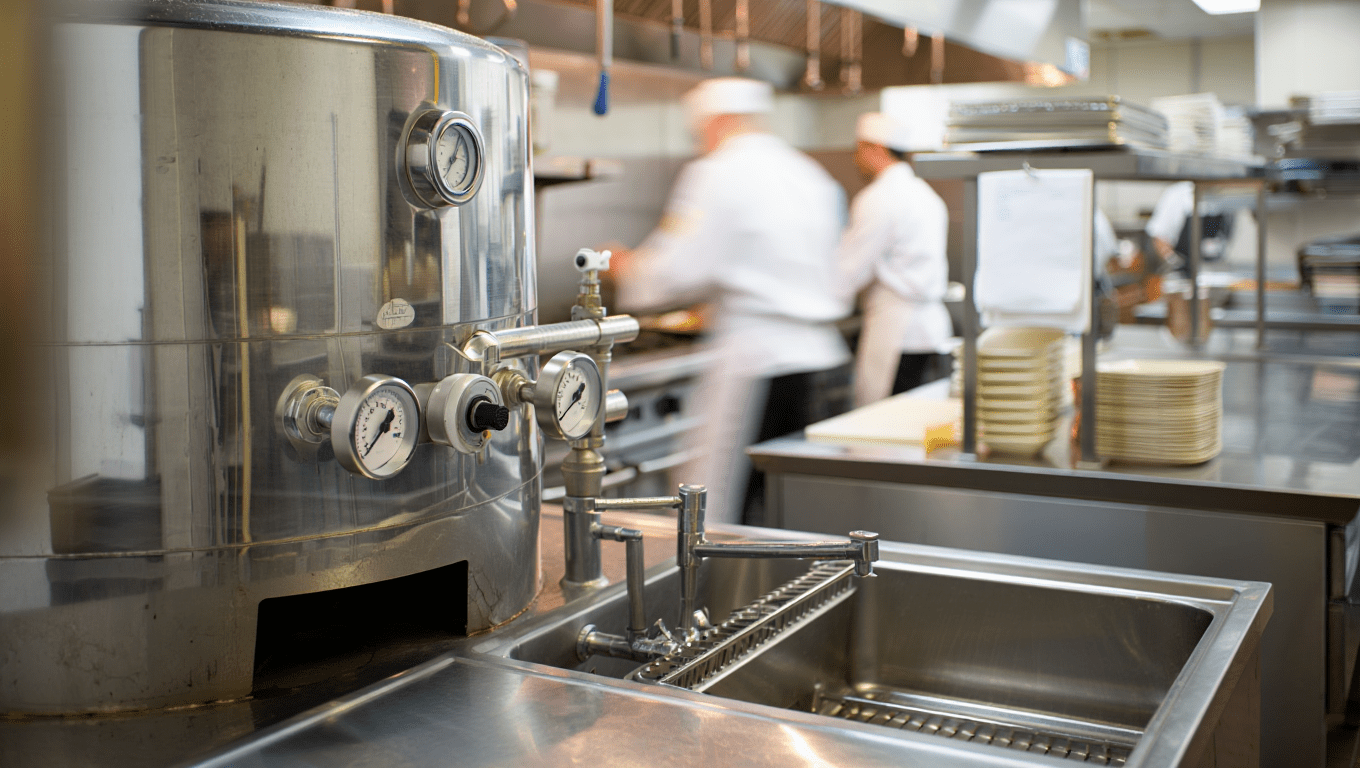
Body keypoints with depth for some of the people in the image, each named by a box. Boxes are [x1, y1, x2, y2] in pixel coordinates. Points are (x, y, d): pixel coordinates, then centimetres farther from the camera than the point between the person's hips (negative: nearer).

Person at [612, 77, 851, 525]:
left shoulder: (720, 174, -7)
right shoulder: (810, 175, 17)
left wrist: (625, 269, 8)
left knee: (714, 515, -3)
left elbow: (679, 272, -11)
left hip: (760, 365, -8)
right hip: (826, 359, 8)